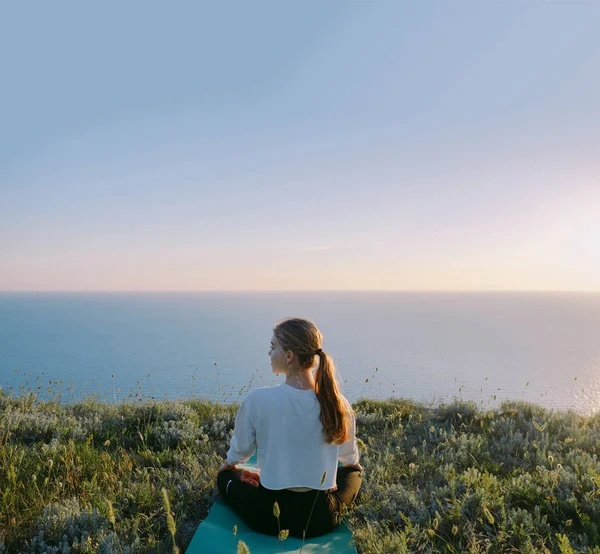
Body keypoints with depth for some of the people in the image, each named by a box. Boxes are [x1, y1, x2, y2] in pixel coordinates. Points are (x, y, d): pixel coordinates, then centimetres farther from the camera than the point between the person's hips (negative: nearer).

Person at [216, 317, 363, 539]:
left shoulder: (258, 399, -20)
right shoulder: (338, 403, -13)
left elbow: (240, 451, -1)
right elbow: (350, 459, 7)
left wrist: (227, 465, 25)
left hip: (269, 515, -1)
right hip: (321, 517, 1)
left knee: (225, 476, 29)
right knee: (353, 472, 33)